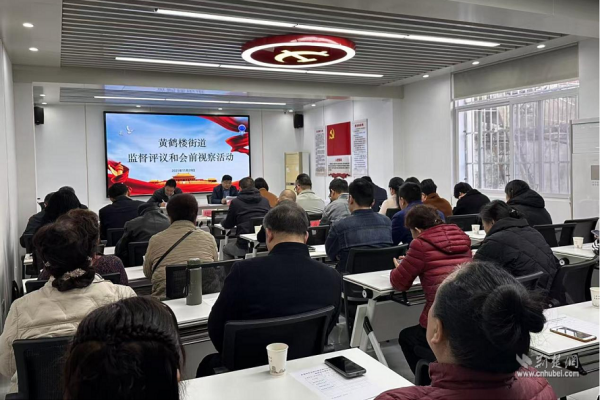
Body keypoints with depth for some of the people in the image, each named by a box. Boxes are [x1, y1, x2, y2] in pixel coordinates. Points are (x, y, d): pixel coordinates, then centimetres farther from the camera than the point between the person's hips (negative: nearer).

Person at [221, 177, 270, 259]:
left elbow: (227, 225, 8)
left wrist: (223, 222, 33)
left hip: (245, 245, -4)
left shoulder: (235, 202, -2)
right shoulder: (265, 201, 7)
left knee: (226, 249, 27)